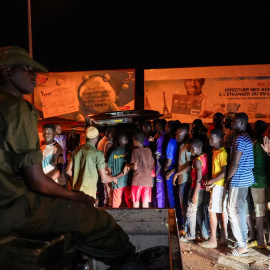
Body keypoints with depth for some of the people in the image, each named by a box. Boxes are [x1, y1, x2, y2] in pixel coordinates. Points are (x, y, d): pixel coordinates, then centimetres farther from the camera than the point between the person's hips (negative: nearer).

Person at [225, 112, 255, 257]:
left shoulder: (240, 139, -17)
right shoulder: (247, 138, 15)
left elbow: (235, 164, -20)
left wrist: (227, 179, -9)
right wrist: (230, 178, 16)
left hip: (238, 180, -10)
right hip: (245, 179, 10)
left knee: (233, 210, -5)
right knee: (240, 208, 16)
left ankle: (242, 246, 0)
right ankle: (243, 238, 24)